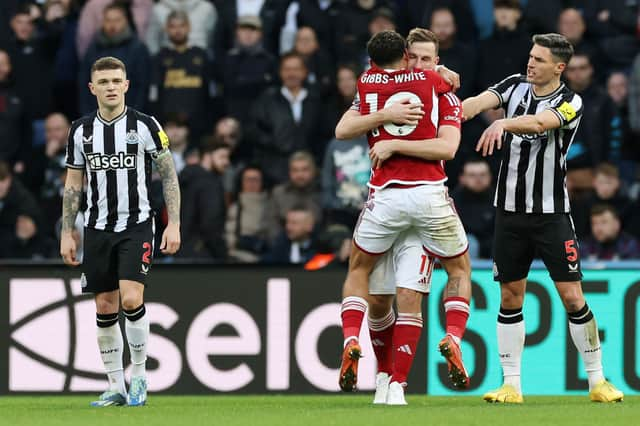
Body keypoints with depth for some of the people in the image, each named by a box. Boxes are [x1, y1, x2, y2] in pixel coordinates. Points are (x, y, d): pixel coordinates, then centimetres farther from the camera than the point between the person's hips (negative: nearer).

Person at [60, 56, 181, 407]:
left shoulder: (145, 125, -4)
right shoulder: (81, 130, 5)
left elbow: (169, 176, -1)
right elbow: (73, 185, 12)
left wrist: (173, 224, -9)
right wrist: (66, 234, 7)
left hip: (136, 226, -3)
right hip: (98, 229, 3)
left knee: (131, 299, -19)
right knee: (105, 309, 3)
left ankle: (139, 375, -1)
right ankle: (116, 386, 12)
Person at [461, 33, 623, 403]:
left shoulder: (569, 103, -10)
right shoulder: (516, 86, 3)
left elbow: (538, 123, -31)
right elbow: (479, 103, -14)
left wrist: (502, 123, -50)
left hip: (551, 213, -4)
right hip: (511, 210, 4)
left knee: (572, 297, -5)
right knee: (510, 298, 5)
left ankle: (597, 381, 4)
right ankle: (511, 386, 10)